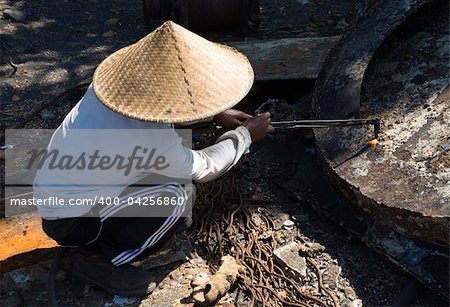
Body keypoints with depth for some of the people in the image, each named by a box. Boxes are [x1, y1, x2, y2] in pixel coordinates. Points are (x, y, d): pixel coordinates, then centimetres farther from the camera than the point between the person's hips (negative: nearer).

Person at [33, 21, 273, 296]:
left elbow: (161, 101, 8)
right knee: (180, 198, -22)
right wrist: (246, 135, -2)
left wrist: (216, 114, 4)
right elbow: (205, 168, -15)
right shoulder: (152, 141, -36)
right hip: (69, 219, -7)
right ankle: (98, 259, -3)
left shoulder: (119, 79, -16)